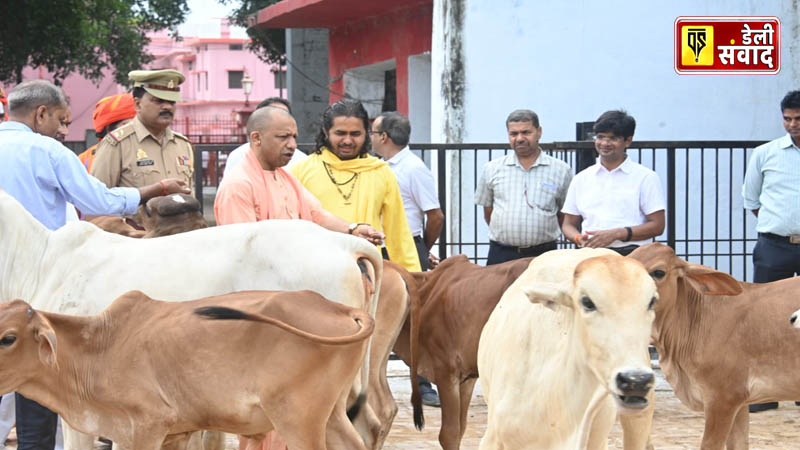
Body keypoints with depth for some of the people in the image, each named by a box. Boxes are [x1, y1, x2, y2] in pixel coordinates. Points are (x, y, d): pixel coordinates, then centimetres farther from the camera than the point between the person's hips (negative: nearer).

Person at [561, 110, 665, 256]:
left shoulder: (645, 177, 8)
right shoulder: (581, 179, 20)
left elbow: (657, 226, 2)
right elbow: (569, 224, 22)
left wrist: (616, 234, -10)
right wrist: (578, 238, -2)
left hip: (630, 255, -3)